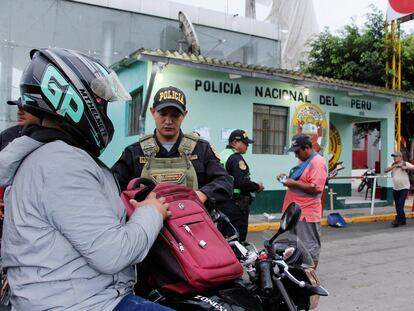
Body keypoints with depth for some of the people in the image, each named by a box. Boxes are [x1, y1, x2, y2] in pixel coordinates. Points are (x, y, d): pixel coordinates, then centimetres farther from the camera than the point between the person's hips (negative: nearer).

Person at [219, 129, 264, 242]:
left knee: (222, 233, 16)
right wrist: (257, 186, -8)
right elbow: (241, 182, -24)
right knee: (238, 237, -3)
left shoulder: (222, 155, 14)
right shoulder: (236, 159, -15)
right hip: (236, 204, -9)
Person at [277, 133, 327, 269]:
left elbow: (315, 188, -24)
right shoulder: (304, 160, 15)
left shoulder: (317, 162, -15)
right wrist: (287, 177, 10)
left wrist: (294, 183, -20)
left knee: (309, 248, 0)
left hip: (307, 213, -10)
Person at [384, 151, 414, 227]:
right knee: (397, 206, 10)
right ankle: (402, 220, 24)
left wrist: (406, 167, -25)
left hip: (404, 188, -6)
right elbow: (385, 170, -5)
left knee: (400, 205, -12)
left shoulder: (405, 164, -5)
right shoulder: (392, 164, 8)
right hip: (395, 188, 6)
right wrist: (394, 166, -15)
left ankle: (397, 220, -10)